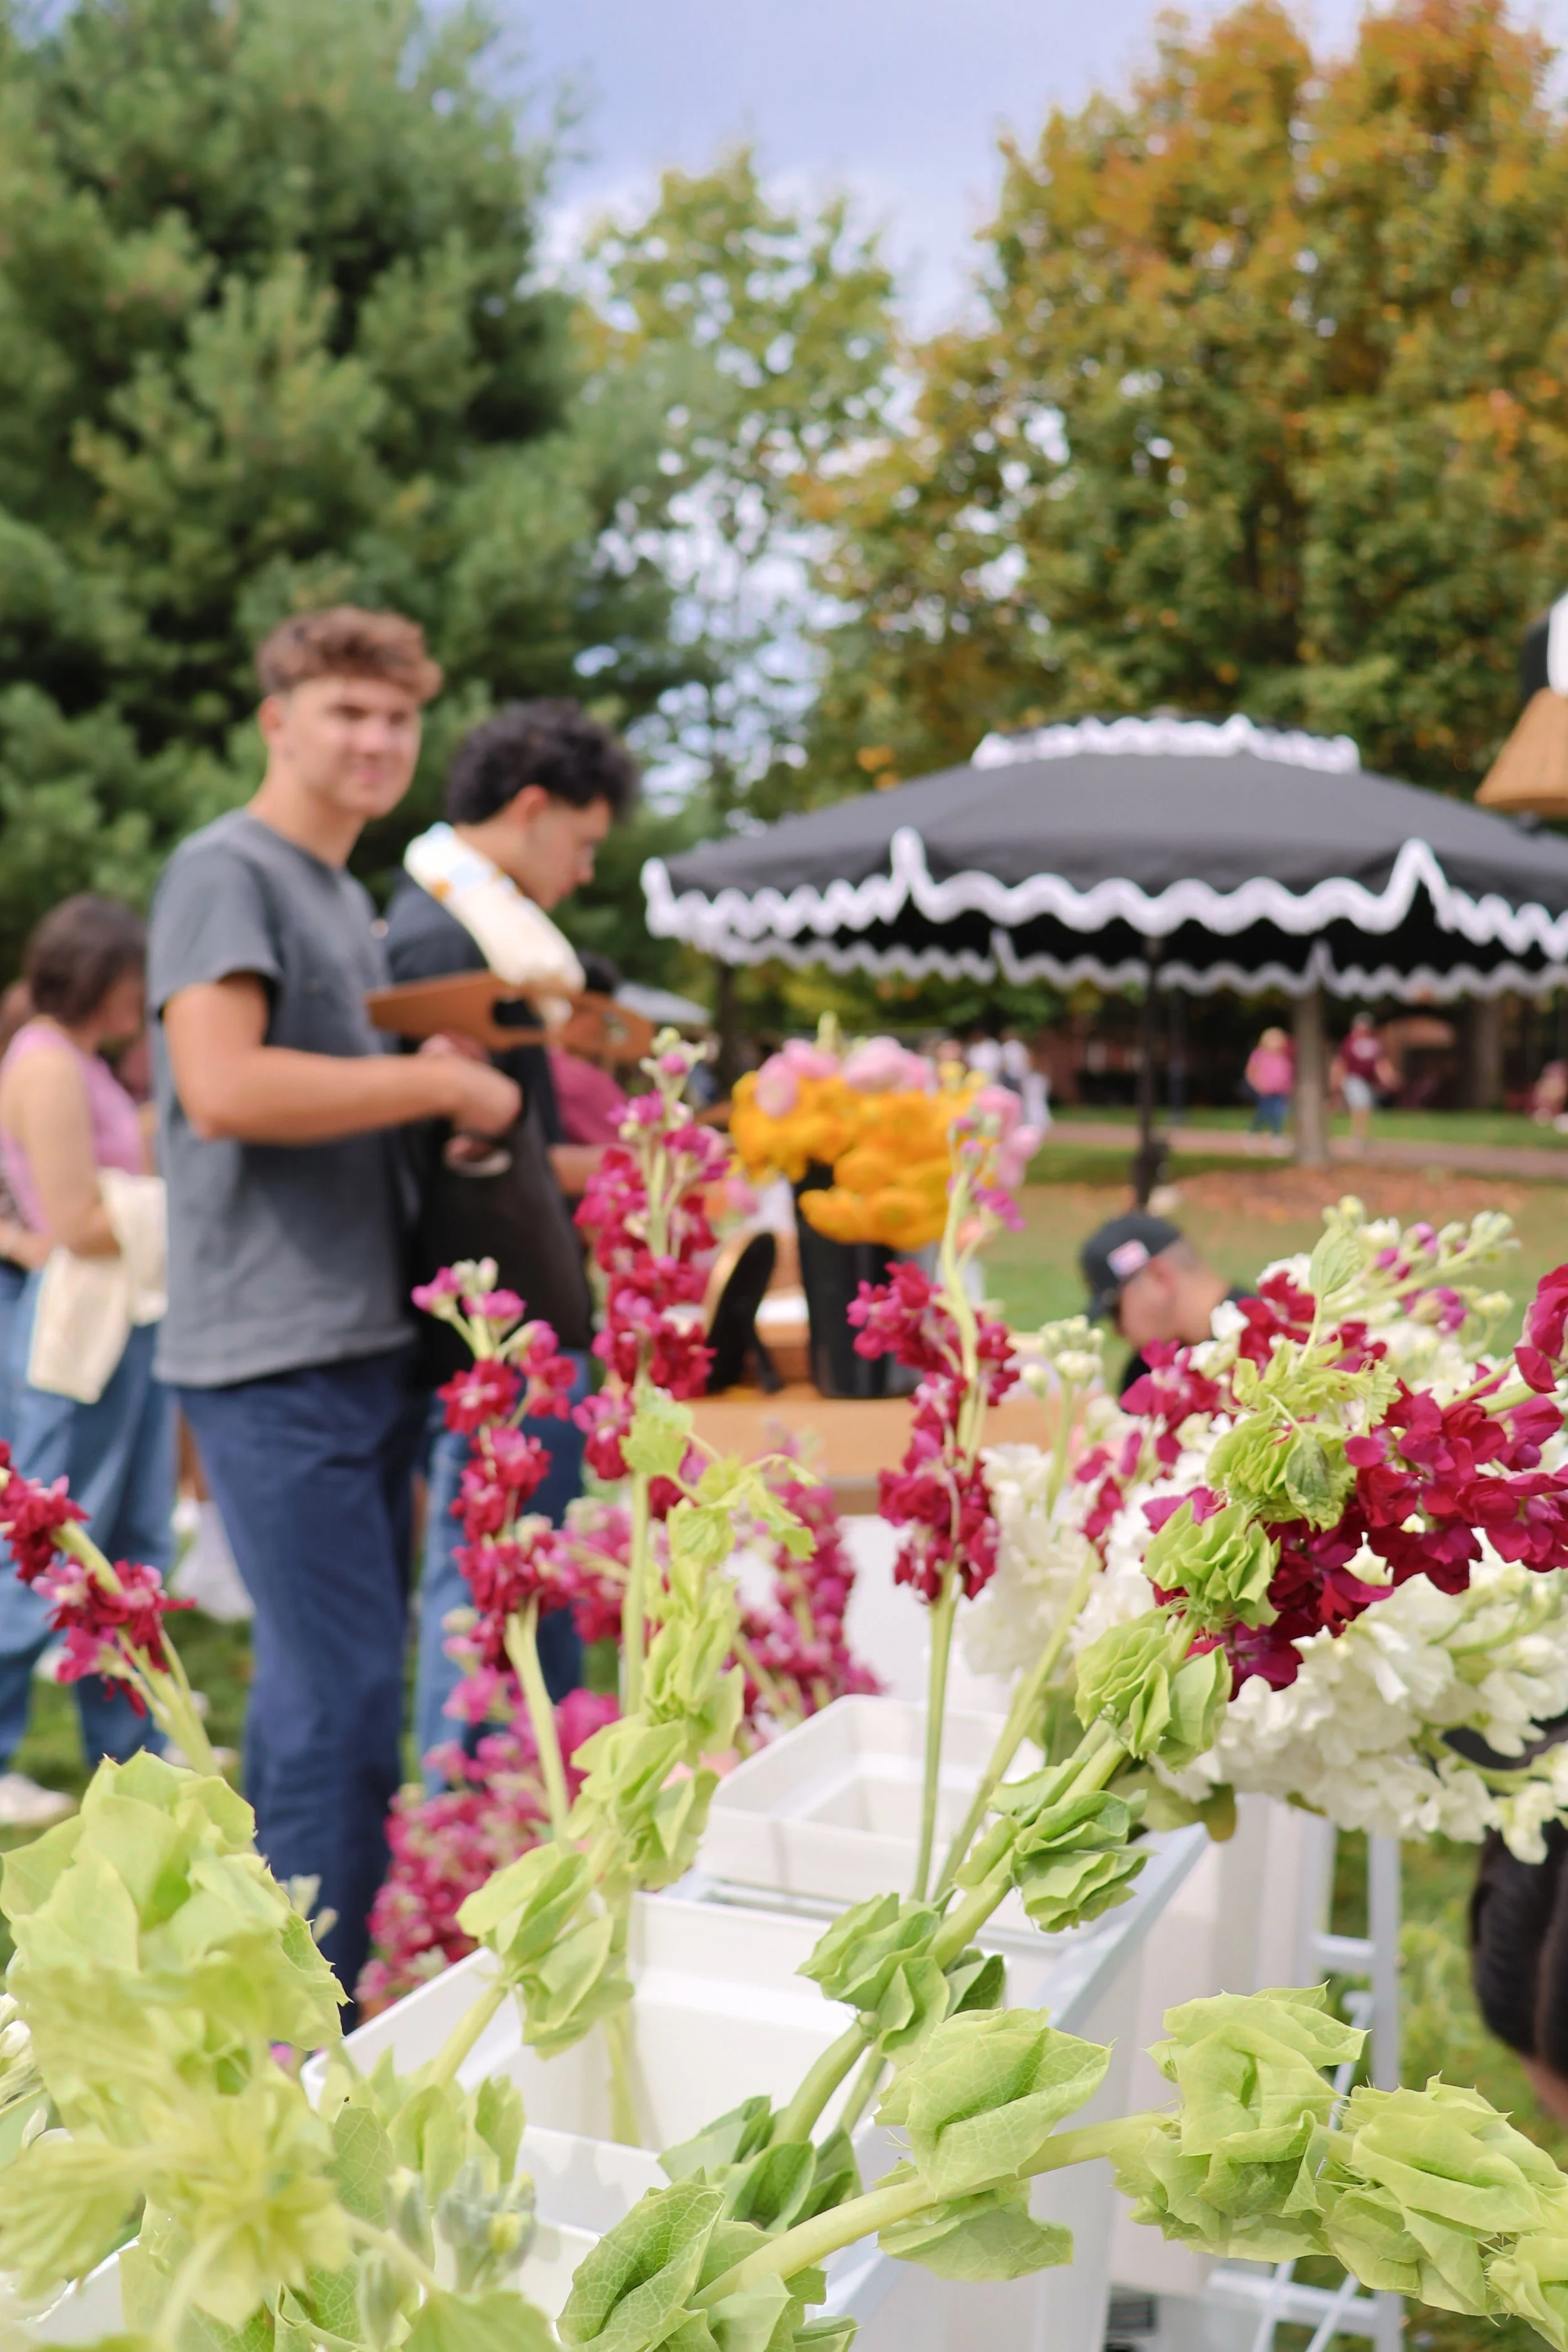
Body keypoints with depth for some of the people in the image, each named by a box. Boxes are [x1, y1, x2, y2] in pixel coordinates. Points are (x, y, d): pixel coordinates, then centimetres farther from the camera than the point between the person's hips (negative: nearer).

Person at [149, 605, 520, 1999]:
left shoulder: (352, 900, 20)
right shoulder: (225, 873, -8)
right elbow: (223, 1088, -23)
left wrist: (470, 1112, 8)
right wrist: (439, 1081, -14)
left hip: (369, 1339, 9)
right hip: (276, 1352, -9)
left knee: (321, 1681, 14)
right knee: (342, 1697, -8)